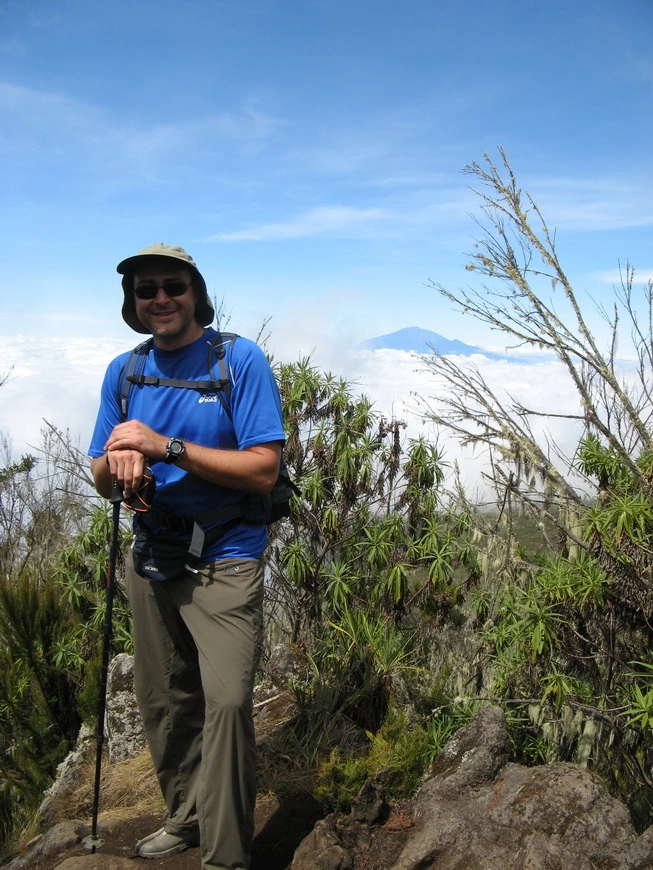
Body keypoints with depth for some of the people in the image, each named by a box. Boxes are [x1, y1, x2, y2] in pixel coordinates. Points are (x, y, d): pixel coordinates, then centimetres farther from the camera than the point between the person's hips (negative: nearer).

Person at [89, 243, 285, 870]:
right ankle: (185, 816, 36)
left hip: (224, 562, -5)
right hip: (150, 558, 6)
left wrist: (167, 447, -22)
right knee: (161, 700, 15)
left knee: (226, 700, -13)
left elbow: (262, 471, -16)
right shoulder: (123, 371, 7)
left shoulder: (239, 359, -9)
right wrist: (119, 463, -16)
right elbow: (102, 480, 8)